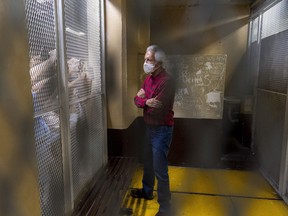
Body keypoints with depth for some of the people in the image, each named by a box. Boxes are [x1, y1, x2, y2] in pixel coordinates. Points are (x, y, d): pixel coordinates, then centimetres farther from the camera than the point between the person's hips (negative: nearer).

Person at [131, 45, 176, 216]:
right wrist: (145, 101, -17)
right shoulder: (149, 78, 7)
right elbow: (137, 100, 4)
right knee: (148, 163, 23)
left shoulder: (167, 81, -22)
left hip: (162, 130, -9)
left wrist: (144, 100, -10)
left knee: (160, 170, 1)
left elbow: (157, 109, -27)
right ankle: (147, 191, 45)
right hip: (150, 127, 9)